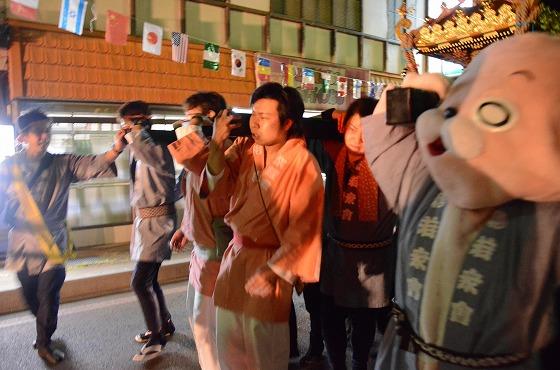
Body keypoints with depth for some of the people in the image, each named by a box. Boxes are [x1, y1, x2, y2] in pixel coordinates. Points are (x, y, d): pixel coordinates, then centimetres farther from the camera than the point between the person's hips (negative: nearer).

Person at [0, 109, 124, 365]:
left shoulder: (62, 164, -5)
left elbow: (92, 165, -23)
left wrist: (115, 150, -41)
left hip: (52, 243, -1)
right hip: (22, 245, 2)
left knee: (49, 296, 0)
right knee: (31, 297, 17)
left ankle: (44, 342, 26)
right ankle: (44, 331, 47)